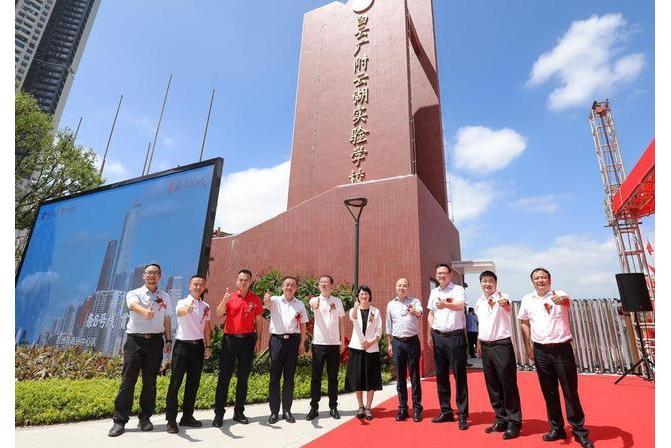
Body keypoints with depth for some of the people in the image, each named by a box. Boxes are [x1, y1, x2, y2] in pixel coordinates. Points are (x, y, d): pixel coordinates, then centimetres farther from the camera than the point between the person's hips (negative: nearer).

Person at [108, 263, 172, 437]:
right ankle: (120, 421, 11)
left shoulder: (165, 297, 11)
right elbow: (134, 305, -25)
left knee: (150, 381, 8)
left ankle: (145, 417, 21)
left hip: (155, 341, 3)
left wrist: (169, 339, 8)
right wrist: (145, 311, -48)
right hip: (135, 340, -2)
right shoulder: (134, 293, -1)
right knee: (128, 381, 0)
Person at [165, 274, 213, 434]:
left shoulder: (206, 307, 7)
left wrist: (208, 346, 11)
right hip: (182, 345, -5)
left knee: (193, 383, 11)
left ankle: (187, 416, 24)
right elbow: (179, 312, -34)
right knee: (175, 382, -1)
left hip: (198, 346, 5)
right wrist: (187, 309, -57)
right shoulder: (183, 302, -9)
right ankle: (171, 419, 9)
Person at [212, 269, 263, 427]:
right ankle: (219, 413, 13)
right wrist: (224, 300, -28)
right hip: (230, 338, -1)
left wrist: (258, 340, 1)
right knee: (224, 376, 2)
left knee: (243, 377, 10)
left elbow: (258, 321, 6)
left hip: (247, 340, 1)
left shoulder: (255, 299, 2)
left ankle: (239, 412, 23)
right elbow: (219, 315, -12)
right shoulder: (230, 297, 1)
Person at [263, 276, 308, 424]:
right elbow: (267, 303, -24)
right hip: (277, 340, -2)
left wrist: (302, 343, 2)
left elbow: (303, 325, 11)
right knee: (275, 377, 3)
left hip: (293, 341, 2)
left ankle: (287, 410, 19)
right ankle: (274, 411, 14)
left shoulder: (300, 304, 7)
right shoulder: (275, 300, -1)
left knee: (289, 377, 8)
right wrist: (266, 300, -49)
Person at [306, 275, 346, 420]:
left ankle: (333, 407, 22)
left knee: (333, 377, 11)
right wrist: (314, 304, -52)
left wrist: (342, 341, 4)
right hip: (318, 343, -1)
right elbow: (313, 304, -28)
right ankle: (314, 408, 17)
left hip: (334, 343, 2)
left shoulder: (337, 301, 6)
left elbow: (341, 321, 8)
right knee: (316, 377, 6)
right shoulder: (315, 300, -2)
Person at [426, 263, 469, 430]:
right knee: (441, 375, 12)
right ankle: (446, 412, 25)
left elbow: (460, 306, -26)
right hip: (438, 336, 6)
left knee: (459, 376, 0)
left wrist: (446, 304, -46)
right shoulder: (434, 292, 11)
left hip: (455, 336, -5)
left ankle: (463, 415, 11)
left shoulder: (458, 289, -5)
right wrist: (429, 334, 10)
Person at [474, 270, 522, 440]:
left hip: (502, 345, -6)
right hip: (486, 347, 6)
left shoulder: (502, 297, -11)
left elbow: (508, 308, -35)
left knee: (508, 385, 0)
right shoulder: (479, 302, 7)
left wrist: (504, 304, -57)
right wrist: (479, 344, 15)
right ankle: (501, 420, 26)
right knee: (492, 386, 12)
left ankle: (514, 423, 13)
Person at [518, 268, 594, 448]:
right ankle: (557, 428, 25)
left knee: (570, 391, 3)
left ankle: (579, 430, 18)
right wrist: (528, 347, 7)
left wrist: (560, 300, -53)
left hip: (562, 348, -3)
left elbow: (567, 301, -29)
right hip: (541, 351, 3)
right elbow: (524, 323, 12)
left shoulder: (560, 294, -4)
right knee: (549, 392, 11)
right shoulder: (527, 299, 3)